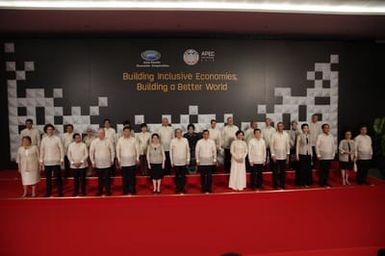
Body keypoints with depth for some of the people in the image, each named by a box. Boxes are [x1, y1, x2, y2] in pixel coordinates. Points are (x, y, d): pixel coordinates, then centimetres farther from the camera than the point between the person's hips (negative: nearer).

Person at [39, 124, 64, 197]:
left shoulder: (57, 138, -3)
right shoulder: (44, 139, 4)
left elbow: (61, 149, -3)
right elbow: (42, 150, 9)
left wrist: (62, 159, -7)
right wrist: (41, 160, 6)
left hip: (56, 162, -2)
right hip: (47, 162, 3)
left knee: (58, 177, 2)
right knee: (48, 178, 8)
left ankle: (60, 192, 10)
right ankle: (48, 192, 19)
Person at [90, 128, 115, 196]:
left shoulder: (108, 141, -3)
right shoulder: (94, 142, 1)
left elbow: (112, 151, 2)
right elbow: (91, 152, 6)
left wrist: (112, 160, 1)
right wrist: (93, 162, 3)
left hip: (107, 164, -1)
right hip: (98, 164, 1)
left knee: (107, 178, 2)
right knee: (100, 179, 11)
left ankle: (108, 191, 14)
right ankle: (99, 191, 23)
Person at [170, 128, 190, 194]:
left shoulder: (185, 140, 1)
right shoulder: (173, 141, -2)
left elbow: (188, 150, 6)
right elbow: (171, 151, 2)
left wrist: (188, 159, 5)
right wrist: (171, 161, 1)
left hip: (184, 161, 1)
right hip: (176, 162, -1)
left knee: (183, 176, 5)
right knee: (177, 176, 6)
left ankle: (183, 188, 16)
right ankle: (178, 188, 16)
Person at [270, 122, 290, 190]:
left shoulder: (286, 135, 3)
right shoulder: (274, 135, -4)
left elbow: (288, 145, 6)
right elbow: (271, 145, -3)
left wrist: (288, 155, 3)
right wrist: (273, 155, -8)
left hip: (284, 156, 2)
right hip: (276, 156, -2)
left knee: (283, 171, 8)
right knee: (275, 171, 3)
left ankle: (282, 184, 19)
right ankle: (275, 185, 13)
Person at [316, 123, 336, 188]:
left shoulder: (331, 136, 10)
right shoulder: (320, 136, -5)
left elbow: (333, 146, 15)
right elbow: (317, 146, -7)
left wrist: (333, 154, 10)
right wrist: (318, 155, -9)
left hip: (330, 157, 5)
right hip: (323, 157, -5)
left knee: (327, 170, 8)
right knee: (322, 170, -1)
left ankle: (325, 182, 18)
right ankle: (321, 183, 8)